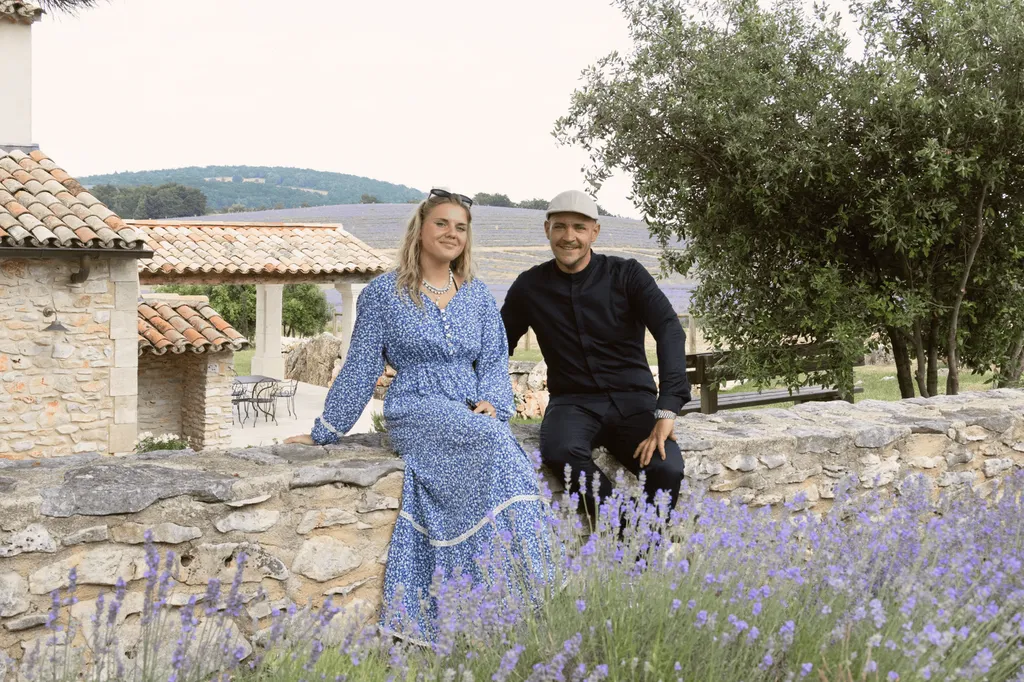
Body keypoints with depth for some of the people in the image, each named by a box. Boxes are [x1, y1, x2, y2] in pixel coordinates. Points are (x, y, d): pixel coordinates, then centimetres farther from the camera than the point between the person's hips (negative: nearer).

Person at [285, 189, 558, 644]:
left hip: (474, 417, 4)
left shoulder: (478, 296, 16)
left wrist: (491, 404, -8)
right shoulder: (383, 294, 4)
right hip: (416, 411, -4)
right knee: (497, 446, -34)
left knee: (505, 458, -32)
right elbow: (360, 368, 7)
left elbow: (494, 361, 12)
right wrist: (324, 432, 7)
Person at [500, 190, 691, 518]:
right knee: (561, 450, -36)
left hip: (632, 399, -1)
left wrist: (667, 410, -29)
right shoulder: (530, 287, 4)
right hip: (573, 402, 1)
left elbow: (670, 331, -16)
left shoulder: (626, 274, -4)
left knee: (667, 468, -31)